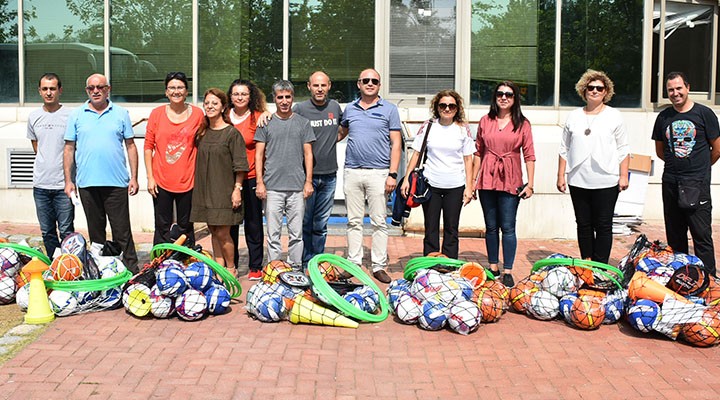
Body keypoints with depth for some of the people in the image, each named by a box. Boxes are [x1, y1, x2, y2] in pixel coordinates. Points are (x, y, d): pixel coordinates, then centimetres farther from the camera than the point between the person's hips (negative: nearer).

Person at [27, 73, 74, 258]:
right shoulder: (34, 117, 9)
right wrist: (46, 165, 12)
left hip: (64, 184, -4)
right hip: (41, 184, 4)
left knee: (66, 231, -2)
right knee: (47, 232, 12)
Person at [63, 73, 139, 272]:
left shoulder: (121, 114, 6)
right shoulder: (76, 115, 8)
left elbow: (130, 146, 7)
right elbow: (69, 149, 9)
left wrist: (134, 177, 1)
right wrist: (68, 180, 3)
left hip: (117, 182, -1)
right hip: (87, 183, 2)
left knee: (122, 231, -1)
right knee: (95, 230, 11)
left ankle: (131, 270, 3)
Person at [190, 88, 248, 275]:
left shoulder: (232, 133, -6)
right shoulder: (202, 132, 12)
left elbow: (240, 165, -8)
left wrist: (237, 188, -12)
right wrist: (199, 186, 13)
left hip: (224, 191, -6)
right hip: (205, 190, 6)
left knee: (222, 233, -4)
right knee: (213, 232, 9)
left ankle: (231, 268, 12)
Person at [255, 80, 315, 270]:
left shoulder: (302, 122, 10)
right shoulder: (266, 123, 8)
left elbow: (308, 154, 9)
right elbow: (259, 154, 7)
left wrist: (308, 181, 1)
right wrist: (260, 182, -2)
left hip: (297, 187, 1)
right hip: (272, 187, 0)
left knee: (296, 233, 4)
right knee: (273, 233, 2)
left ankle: (296, 269, 12)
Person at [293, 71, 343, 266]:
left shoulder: (335, 107, 8)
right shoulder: (300, 109, -4)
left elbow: (344, 128, 27)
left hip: (329, 175, 3)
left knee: (321, 224, 10)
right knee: (305, 222, 2)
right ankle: (305, 263, 12)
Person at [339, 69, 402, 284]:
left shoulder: (389, 109, 4)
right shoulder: (350, 109, 12)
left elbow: (396, 143, 0)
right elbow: (341, 133, 28)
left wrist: (393, 174, -8)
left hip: (378, 173, -3)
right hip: (352, 172, 3)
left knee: (379, 222, 1)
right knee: (354, 221, 7)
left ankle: (379, 266, 7)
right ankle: (353, 263, 15)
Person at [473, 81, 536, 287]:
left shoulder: (522, 124, 2)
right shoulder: (485, 121, 8)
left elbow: (529, 156, 1)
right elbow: (478, 152, 11)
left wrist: (530, 184, -4)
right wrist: (473, 180, 8)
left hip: (511, 181, -2)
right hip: (487, 180, 3)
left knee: (508, 227, -3)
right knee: (491, 227, 10)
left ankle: (507, 271, 4)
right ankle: (493, 267, 21)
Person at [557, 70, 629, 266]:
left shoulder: (614, 116, 5)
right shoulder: (574, 117, 11)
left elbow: (623, 150, 4)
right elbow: (564, 149, 12)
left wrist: (623, 176, -3)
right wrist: (561, 176, 7)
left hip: (606, 181, -3)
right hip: (578, 181, 3)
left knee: (603, 226, -1)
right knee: (583, 224, 9)